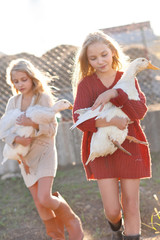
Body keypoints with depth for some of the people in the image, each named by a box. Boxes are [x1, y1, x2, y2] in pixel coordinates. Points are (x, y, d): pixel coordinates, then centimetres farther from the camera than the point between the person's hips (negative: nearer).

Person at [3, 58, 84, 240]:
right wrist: (17, 139, -23)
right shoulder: (13, 102, 4)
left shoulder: (44, 98, -6)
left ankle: (72, 223, 9)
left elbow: (52, 128, -11)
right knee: (39, 204, 7)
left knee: (45, 199, -17)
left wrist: (34, 123, -29)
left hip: (44, 152, -4)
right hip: (25, 156, 4)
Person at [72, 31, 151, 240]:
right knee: (112, 210, -1)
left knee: (131, 206, 3)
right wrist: (112, 122, -25)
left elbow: (140, 111, -12)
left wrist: (114, 93, -26)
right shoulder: (85, 84, -1)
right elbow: (80, 120, -13)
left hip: (129, 149, 1)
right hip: (102, 150, -1)